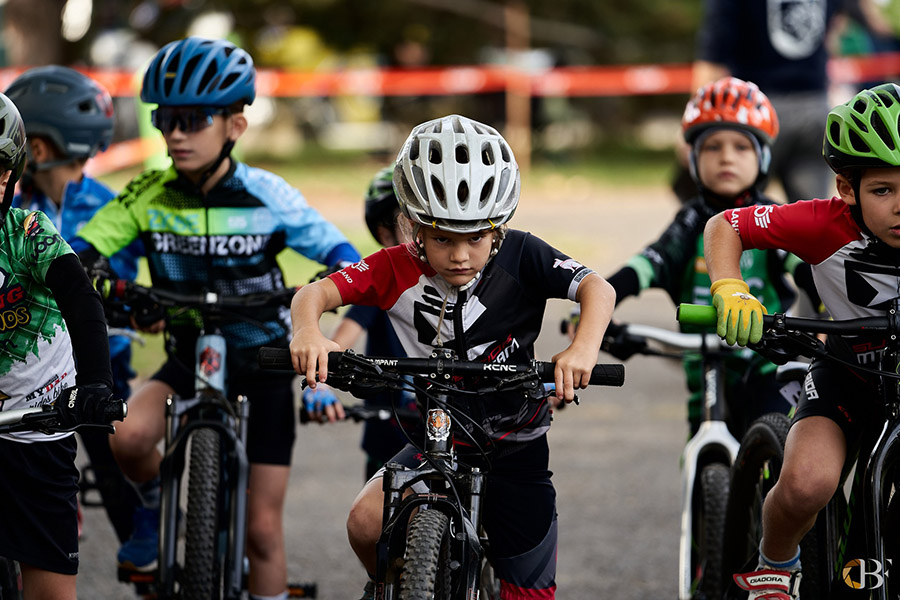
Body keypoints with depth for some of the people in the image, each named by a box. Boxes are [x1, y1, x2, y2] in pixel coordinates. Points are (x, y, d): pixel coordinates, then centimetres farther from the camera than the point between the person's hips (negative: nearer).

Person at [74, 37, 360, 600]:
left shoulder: (266, 196, -14)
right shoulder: (149, 195, -10)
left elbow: (346, 262, -10)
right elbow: (76, 254, -14)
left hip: (263, 363, -1)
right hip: (188, 360, 1)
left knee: (262, 527, -2)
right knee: (130, 436, -29)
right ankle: (156, 506, 4)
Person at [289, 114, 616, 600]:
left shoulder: (518, 257, -15)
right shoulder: (397, 269, -12)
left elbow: (596, 288, -24)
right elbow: (315, 293, -19)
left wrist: (583, 349, -44)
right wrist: (308, 333, -43)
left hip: (515, 452, -1)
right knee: (367, 522, -24)